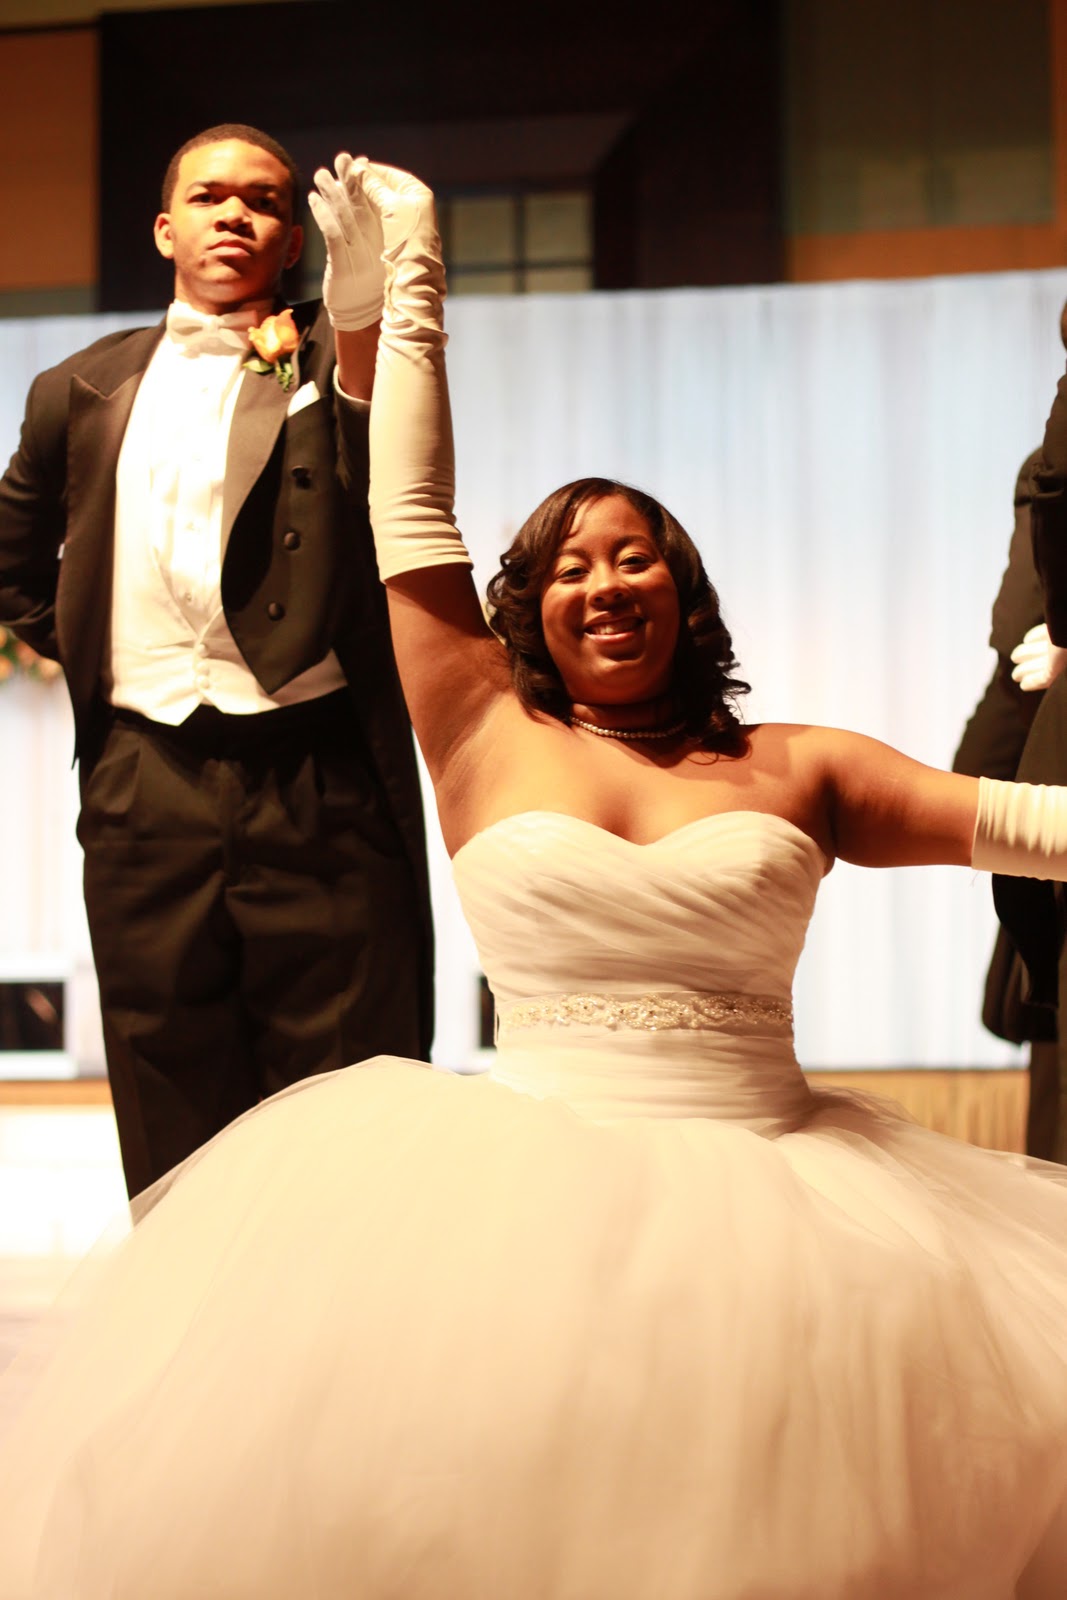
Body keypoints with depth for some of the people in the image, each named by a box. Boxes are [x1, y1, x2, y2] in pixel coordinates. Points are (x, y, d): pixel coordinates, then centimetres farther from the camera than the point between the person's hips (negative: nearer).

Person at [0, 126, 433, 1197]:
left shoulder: (332, 356, 6)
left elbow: (396, 489, -18)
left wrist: (363, 309, -33)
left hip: (320, 788, -3)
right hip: (145, 794, 3)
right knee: (176, 1140, 9)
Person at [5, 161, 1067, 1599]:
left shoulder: (792, 769, 13)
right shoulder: (491, 740, 11)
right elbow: (414, 521, 13)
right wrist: (413, 272, 18)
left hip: (774, 1196, 2)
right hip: (536, 1192, -1)